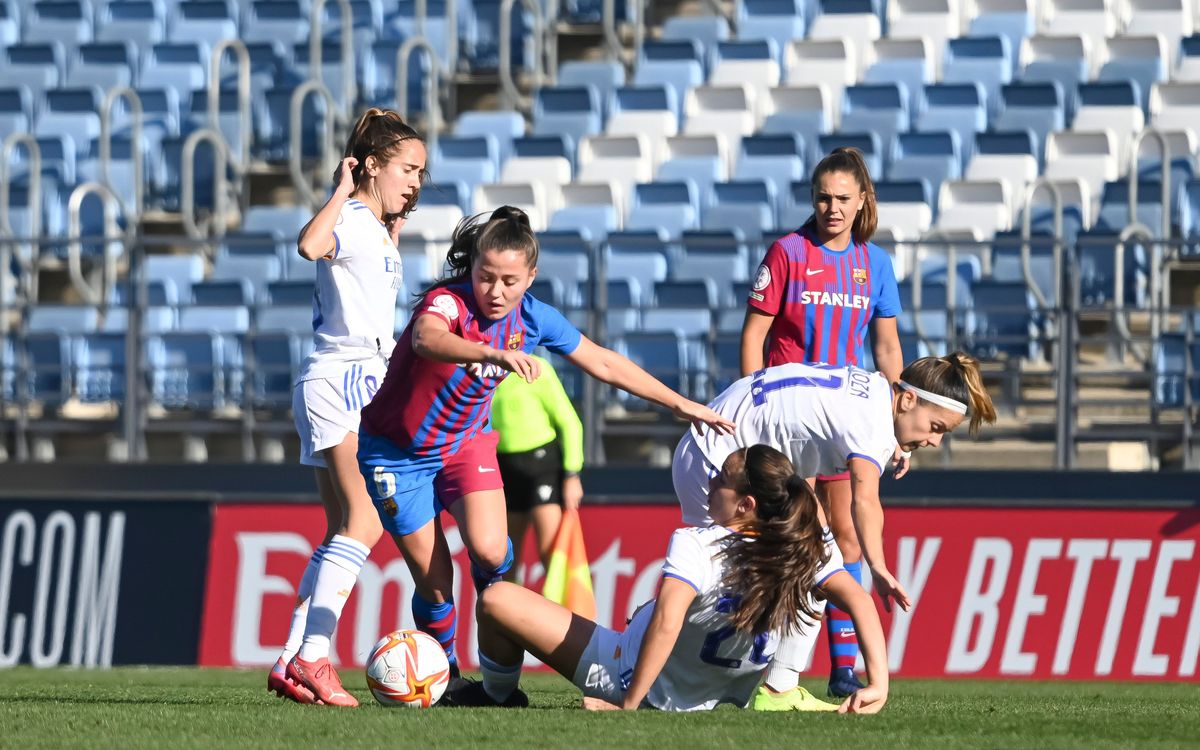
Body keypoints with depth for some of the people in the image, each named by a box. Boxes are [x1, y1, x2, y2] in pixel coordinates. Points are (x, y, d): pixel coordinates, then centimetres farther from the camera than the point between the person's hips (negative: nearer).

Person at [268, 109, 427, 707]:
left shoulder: (376, 230, 19)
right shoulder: (351, 222, -10)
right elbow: (311, 244, -34)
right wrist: (343, 191, -22)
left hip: (360, 381, 11)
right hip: (345, 377, -11)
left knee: (344, 532, 9)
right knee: (365, 520, -20)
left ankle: (291, 661, 6)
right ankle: (312, 657, -27)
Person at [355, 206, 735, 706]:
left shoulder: (533, 318, -12)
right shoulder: (449, 302, -29)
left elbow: (604, 365, 1)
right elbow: (426, 338, -54)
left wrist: (679, 404, 3)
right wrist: (495, 353, -71)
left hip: (465, 441, 3)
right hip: (397, 451, -3)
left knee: (489, 551, -21)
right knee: (434, 582, -3)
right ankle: (444, 674, 24)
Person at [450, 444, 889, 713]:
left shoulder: (696, 546, -29)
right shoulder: (808, 552, -15)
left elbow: (667, 619, -41)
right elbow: (857, 599, -25)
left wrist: (630, 705, -36)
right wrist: (877, 683, -26)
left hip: (626, 678, -7)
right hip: (717, 701, 7)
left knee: (497, 601, 4)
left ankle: (498, 697, 29)